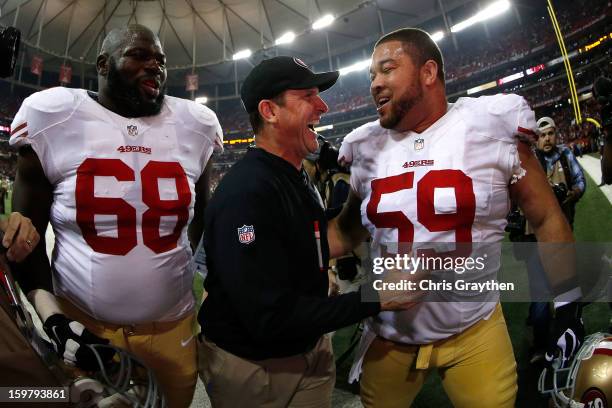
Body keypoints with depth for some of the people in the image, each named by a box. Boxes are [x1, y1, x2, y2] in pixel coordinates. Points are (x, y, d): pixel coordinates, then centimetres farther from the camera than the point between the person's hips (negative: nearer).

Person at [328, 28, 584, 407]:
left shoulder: (491, 127, -10)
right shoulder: (368, 148, -1)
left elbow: (547, 219, -2)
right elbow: (347, 232, 8)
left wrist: (568, 309, -1)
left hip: (474, 331, -2)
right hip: (388, 335, 3)